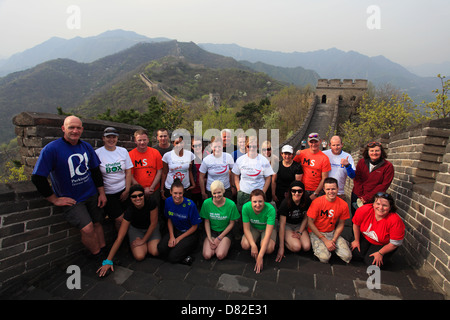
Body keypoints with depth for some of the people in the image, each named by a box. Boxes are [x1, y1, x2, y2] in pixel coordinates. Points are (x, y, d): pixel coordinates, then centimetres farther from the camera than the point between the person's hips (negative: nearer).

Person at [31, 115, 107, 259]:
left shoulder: (86, 147, 2)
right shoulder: (51, 149, -15)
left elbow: (96, 171, 11)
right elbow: (37, 178, -13)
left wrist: (102, 193, 7)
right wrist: (55, 200, -9)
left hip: (92, 195, 5)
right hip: (71, 199, -5)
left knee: (97, 223, 10)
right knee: (87, 229, -15)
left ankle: (104, 253, 26)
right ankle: (99, 259, 5)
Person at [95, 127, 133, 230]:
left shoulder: (123, 151, 3)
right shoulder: (97, 153, -6)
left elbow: (128, 172, 4)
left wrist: (127, 190, 0)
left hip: (123, 191, 3)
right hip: (108, 193, -3)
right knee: (120, 219, -5)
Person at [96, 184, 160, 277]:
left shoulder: (151, 203, -30)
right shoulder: (130, 211, -29)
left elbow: (153, 223, -17)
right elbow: (120, 237, -28)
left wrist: (143, 241, -13)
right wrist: (108, 261, -30)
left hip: (150, 228, 1)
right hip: (135, 229, 0)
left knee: (155, 252, -22)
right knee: (139, 256, -23)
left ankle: (146, 243, 12)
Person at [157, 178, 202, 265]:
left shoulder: (190, 205, -23)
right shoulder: (168, 201, -9)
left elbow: (194, 226, -11)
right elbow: (169, 219, 7)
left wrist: (179, 239, -10)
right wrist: (171, 236, -6)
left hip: (189, 233, -5)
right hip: (175, 230, 5)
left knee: (172, 257, -19)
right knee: (161, 249, -20)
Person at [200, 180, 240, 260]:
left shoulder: (231, 204, -16)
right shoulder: (206, 203, -11)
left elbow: (231, 223, -6)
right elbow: (206, 221, -1)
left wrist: (219, 238, -9)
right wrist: (209, 239, -9)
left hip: (225, 232, -1)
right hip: (211, 231, 2)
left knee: (220, 255, -23)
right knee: (207, 256, -18)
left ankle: (225, 245, 9)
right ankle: (214, 245, 12)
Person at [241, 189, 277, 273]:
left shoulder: (270, 209, -34)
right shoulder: (246, 207, -27)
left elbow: (268, 234, -34)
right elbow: (246, 229, -18)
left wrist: (260, 256, -37)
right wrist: (253, 245, -33)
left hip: (267, 228, -2)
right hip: (253, 228, 2)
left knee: (269, 249, -29)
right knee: (245, 245, -26)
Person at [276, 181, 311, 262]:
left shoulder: (307, 201, -14)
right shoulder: (286, 203, -25)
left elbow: (305, 218, 4)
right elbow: (282, 225, -23)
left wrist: (300, 232, -8)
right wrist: (281, 247, -24)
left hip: (300, 225, 4)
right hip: (287, 225, -4)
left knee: (307, 247, -17)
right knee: (296, 247, -25)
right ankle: (285, 240, 5)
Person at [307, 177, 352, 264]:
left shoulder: (343, 205, -8)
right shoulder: (317, 202, -17)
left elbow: (340, 225, 4)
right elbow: (310, 223, -13)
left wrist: (333, 240, -10)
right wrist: (325, 240, -15)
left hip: (332, 232, 3)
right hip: (316, 232, -3)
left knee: (347, 256, -14)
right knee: (324, 258, -23)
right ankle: (318, 247, 8)